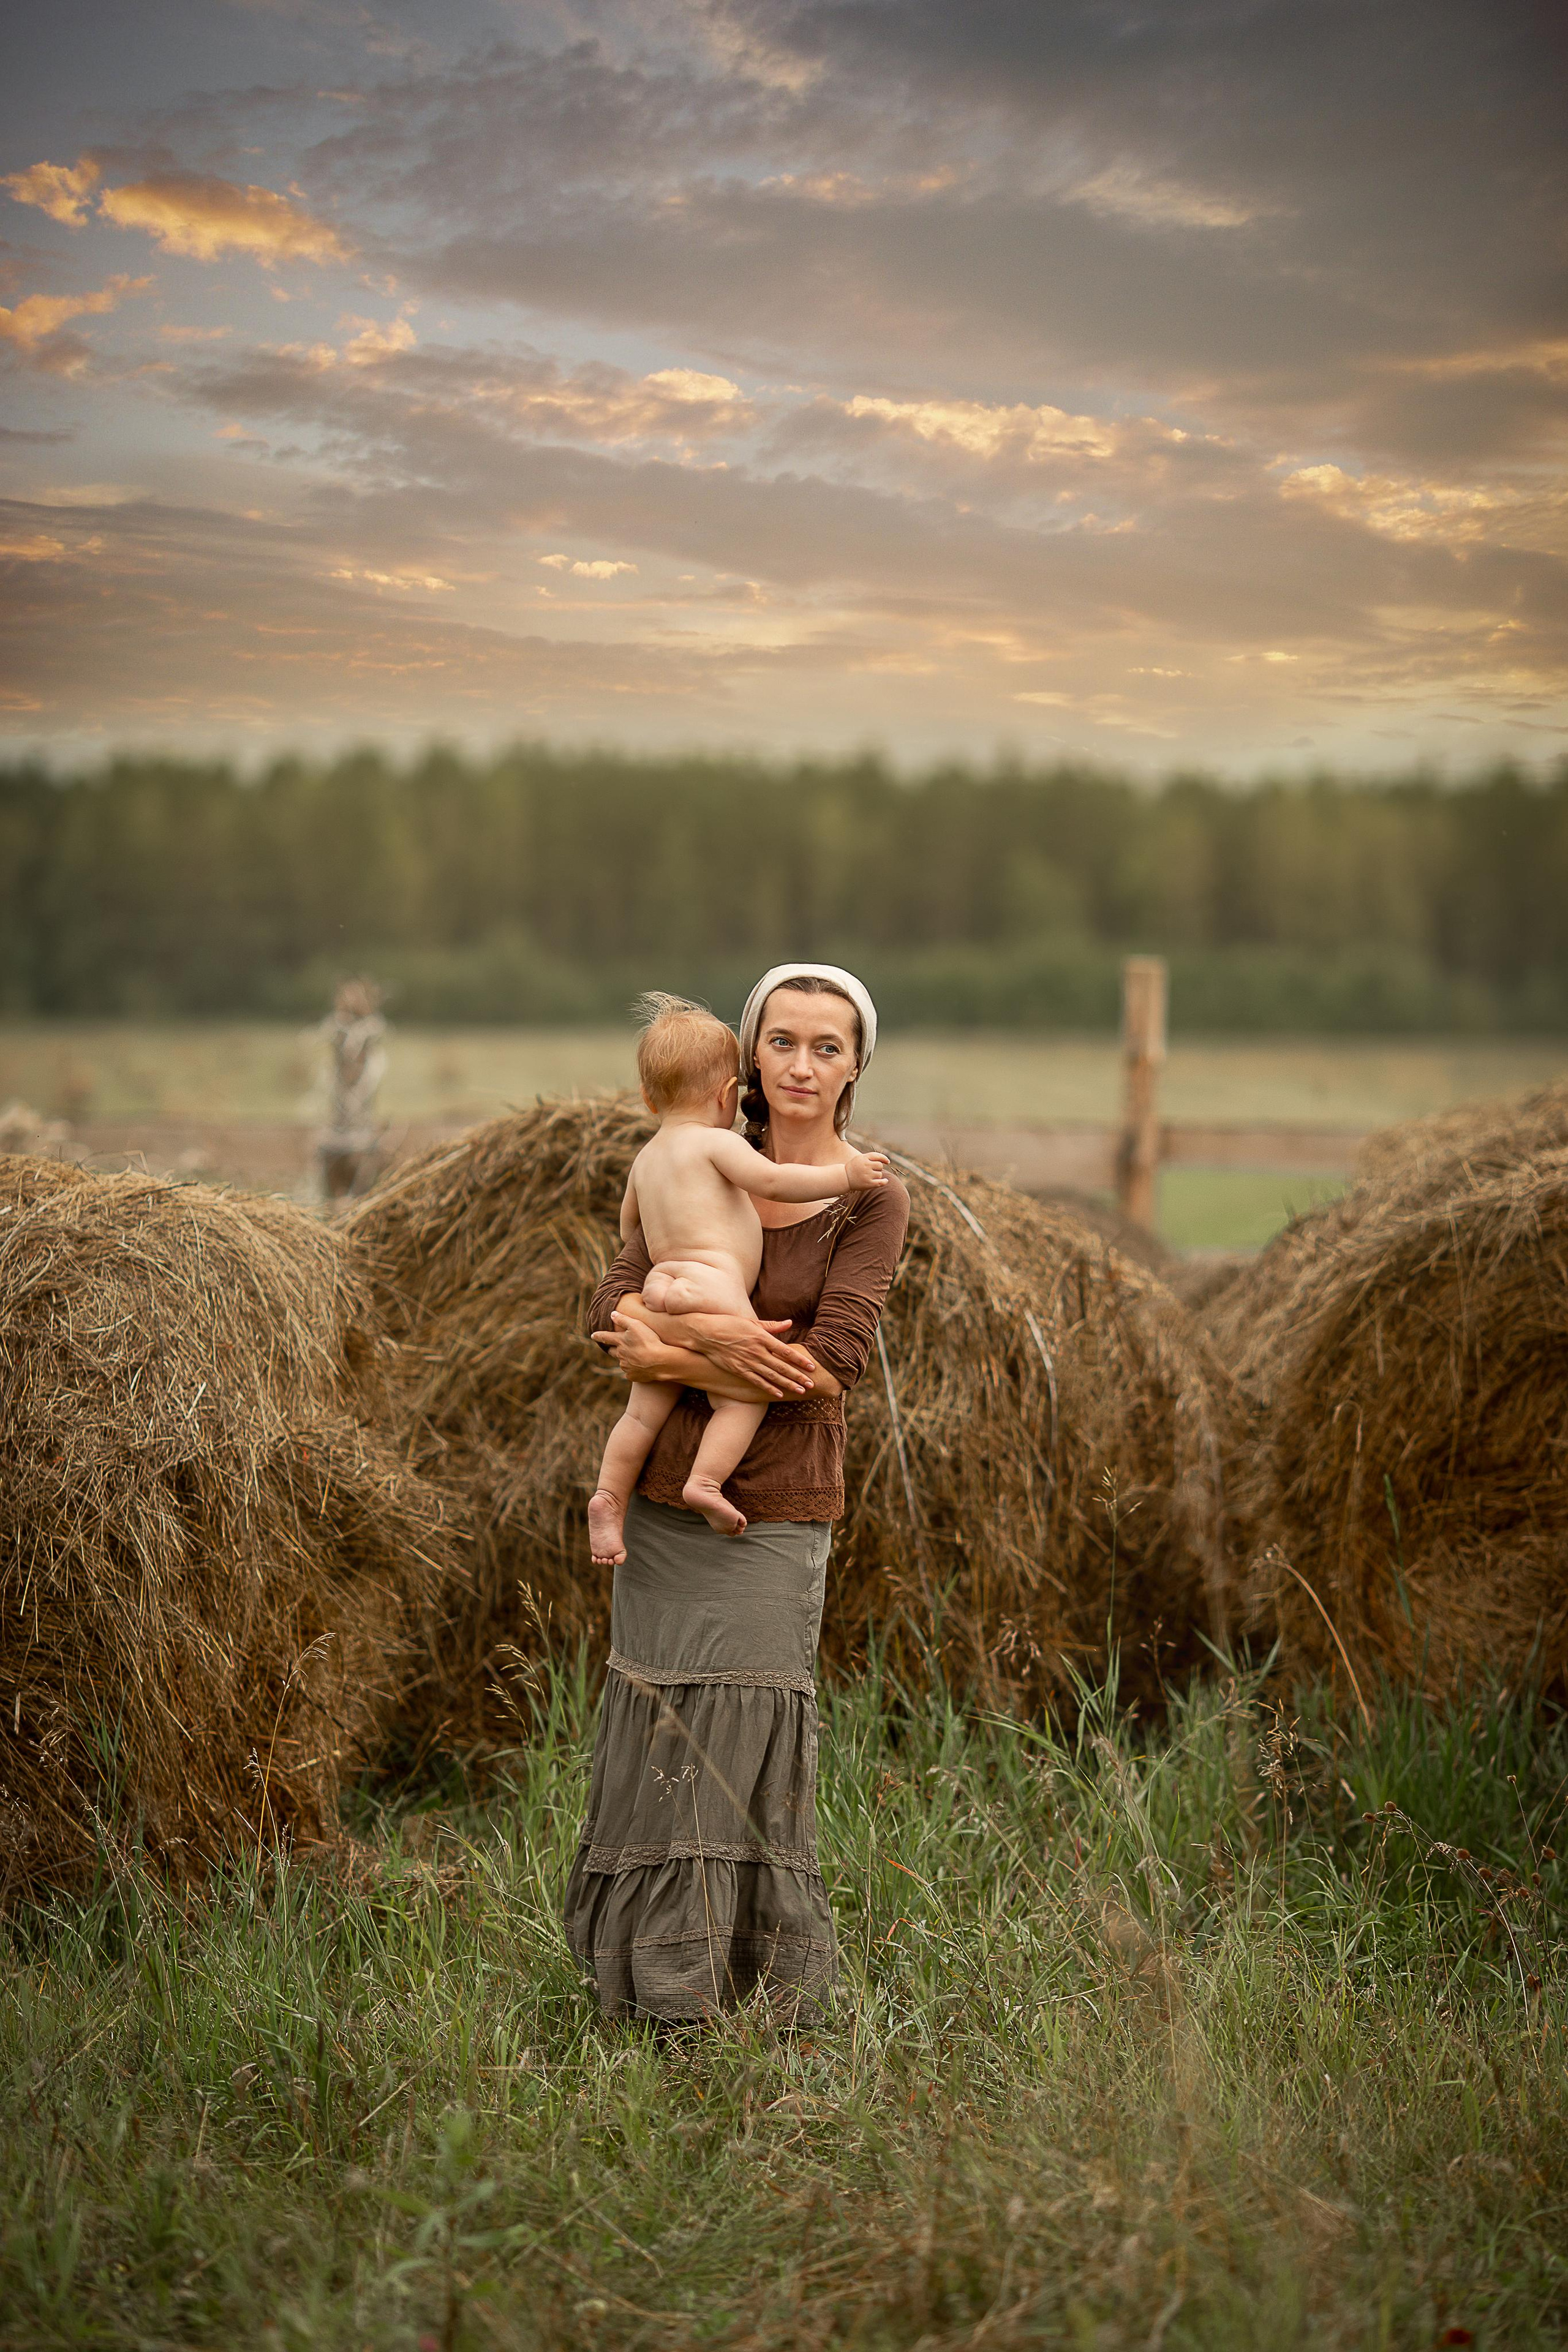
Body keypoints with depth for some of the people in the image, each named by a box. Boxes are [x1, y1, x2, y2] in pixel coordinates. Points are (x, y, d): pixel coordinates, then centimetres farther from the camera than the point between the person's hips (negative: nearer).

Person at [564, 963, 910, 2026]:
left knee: (743, 1753, -5)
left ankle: (787, 2004, 8)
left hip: (773, 1512, -4)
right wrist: (708, 1333, -20)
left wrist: (669, 1356, -12)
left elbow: (830, 1368, -15)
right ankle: (650, 1987, 21)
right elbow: (615, 1301, 0)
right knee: (657, 1742, 9)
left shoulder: (872, 1199, -5)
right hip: (664, 1495, 4)